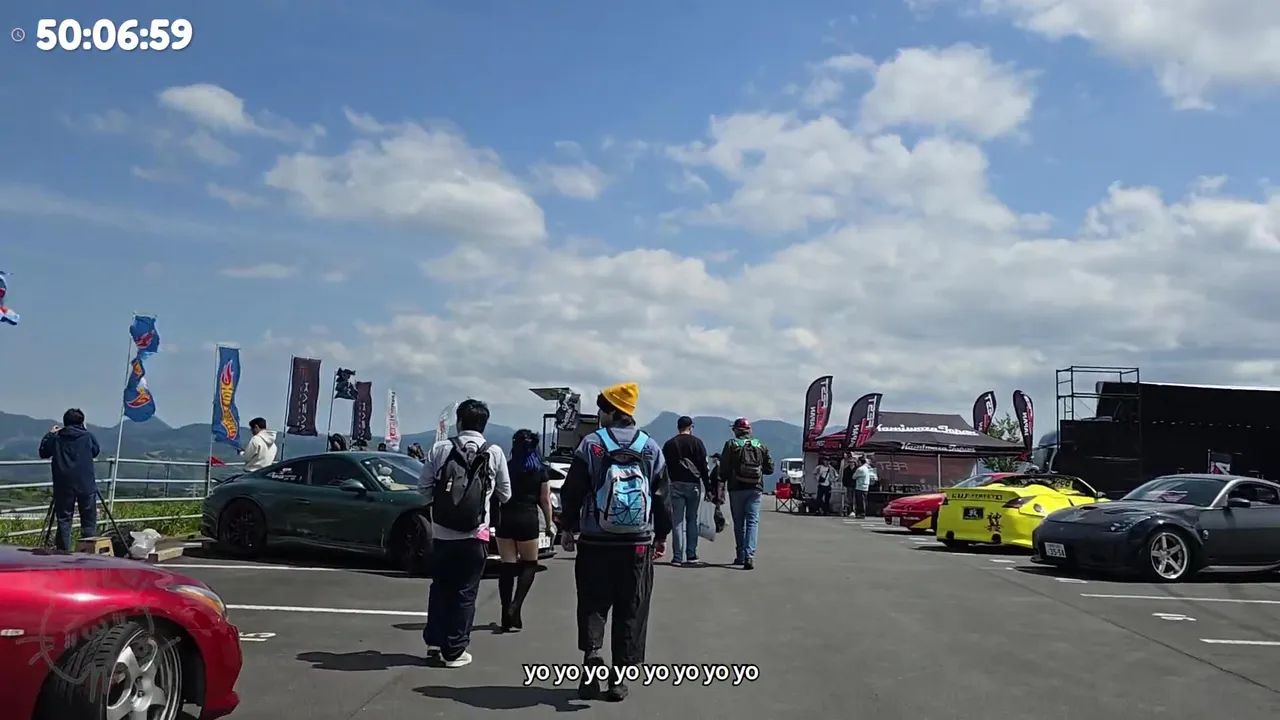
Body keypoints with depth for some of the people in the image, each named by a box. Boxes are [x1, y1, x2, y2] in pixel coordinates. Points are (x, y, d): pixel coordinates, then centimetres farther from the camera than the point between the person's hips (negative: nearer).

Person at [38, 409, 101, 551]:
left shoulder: (56, 438, 1)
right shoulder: (88, 436, 0)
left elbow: (43, 453, 13)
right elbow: (96, 451, 17)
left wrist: (49, 434, 22)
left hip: (64, 486, 1)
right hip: (86, 485, -1)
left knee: (63, 520, 6)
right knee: (89, 521, 2)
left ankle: (63, 551, 3)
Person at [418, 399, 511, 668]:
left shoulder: (440, 449, -1)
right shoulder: (494, 453, -2)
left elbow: (424, 487, 1)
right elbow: (505, 494, 7)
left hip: (441, 532, 2)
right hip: (474, 534, -1)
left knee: (440, 587, 18)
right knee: (464, 592, 7)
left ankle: (434, 643, 22)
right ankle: (454, 651, 10)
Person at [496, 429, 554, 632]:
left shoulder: (506, 468, -2)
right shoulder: (541, 471, 1)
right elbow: (545, 500, 3)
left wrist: (495, 520, 9)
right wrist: (548, 524, 13)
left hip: (506, 520, 0)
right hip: (528, 520, 0)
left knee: (507, 566, 7)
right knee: (529, 565, 14)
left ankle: (507, 614, 6)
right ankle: (515, 606, -5)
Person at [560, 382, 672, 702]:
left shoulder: (591, 444, -5)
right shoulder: (651, 448, 4)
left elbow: (572, 491, -3)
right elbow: (662, 497, 7)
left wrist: (569, 528, 9)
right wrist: (661, 536, 17)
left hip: (595, 541, -2)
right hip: (638, 543, 2)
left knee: (592, 604, 10)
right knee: (631, 610, 8)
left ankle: (591, 653, -12)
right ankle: (619, 677, 10)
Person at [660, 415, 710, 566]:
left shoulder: (669, 444, 6)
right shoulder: (696, 442, 1)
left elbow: (665, 469, 6)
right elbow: (704, 467, -3)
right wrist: (708, 489, 0)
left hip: (676, 485, 1)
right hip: (694, 484, -1)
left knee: (677, 521, 2)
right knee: (692, 519, 9)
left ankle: (678, 557, -3)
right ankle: (691, 555, 7)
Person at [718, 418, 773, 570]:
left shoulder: (731, 445, -3)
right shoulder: (761, 446, 5)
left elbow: (724, 469, -6)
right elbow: (770, 468, 9)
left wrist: (721, 487, 4)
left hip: (736, 489, -1)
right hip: (755, 489, 1)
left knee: (739, 523, 11)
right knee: (752, 522, -2)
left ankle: (740, 556, 17)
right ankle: (749, 555, -17)